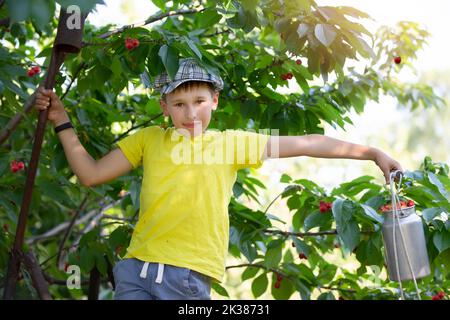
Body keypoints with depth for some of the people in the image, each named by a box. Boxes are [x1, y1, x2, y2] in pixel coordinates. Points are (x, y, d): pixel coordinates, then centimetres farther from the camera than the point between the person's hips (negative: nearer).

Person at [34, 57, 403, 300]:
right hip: (136, 267, 3)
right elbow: (91, 174, 12)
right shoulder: (148, 139, 13)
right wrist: (62, 121, 7)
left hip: (189, 275, -2)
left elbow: (306, 144, 5)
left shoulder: (232, 141, 7)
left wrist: (373, 153, 5)